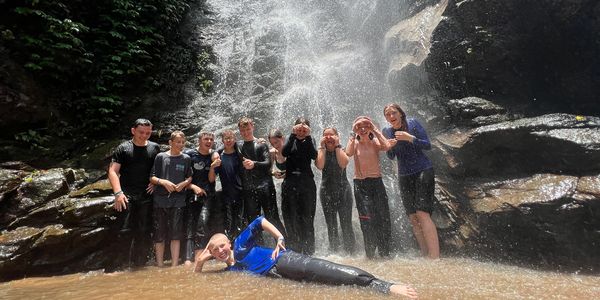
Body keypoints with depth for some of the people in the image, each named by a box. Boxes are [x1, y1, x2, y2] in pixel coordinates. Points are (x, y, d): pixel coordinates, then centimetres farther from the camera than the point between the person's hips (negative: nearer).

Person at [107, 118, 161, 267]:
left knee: (144, 232, 7)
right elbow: (113, 171, -3)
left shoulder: (155, 148, 8)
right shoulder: (123, 148, 2)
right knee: (125, 231, -6)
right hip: (127, 195, -2)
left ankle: (140, 264, 19)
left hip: (147, 195, 2)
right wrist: (118, 192, -13)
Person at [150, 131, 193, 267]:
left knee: (175, 234, 0)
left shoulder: (186, 159, 8)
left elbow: (190, 177, 13)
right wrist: (163, 182, -14)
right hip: (161, 199, 0)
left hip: (178, 200, 0)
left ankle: (174, 266, 7)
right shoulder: (160, 157, 3)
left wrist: (184, 183, -7)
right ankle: (159, 266, 18)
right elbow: (152, 177, 3)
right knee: (159, 235, 6)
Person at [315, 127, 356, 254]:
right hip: (327, 190, 1)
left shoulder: (342, 150, 5)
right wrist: (323, 147, -7)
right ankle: (333, 252, 14)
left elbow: (343, 164, -17)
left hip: (343, 189, -1)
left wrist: (337, 146, -9)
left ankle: (350, 252, 6)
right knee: (331, 225, 5)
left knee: (346, 224, -3)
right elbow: (319, 165, -14)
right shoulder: (320, 151, 7)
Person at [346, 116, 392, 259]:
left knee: (383, 217, 3)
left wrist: (376, 130, -11)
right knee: (367, 219, -7)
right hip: (360, 184, -1)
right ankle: (370, 253, 5)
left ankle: (384, 252, 19)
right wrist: (353, 136, -10)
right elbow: (348, 153, -18)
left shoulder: (375, 142, 4)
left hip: (376, 181, 1)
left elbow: (387, 147, -19)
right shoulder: (355, 143, 5)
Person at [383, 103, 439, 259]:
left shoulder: (412, 123, -4)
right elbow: (391, 156, 7)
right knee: (413, 218, 1)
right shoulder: (386, 131, 4)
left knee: (422, 213, -16)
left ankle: (436, 257, -14)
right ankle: (426, 256, 10)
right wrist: (389, 146, -14)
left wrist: (410, 138, -21)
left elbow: (427, 145, -6)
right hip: (404, 176, 4)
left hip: (423, 171, -4)